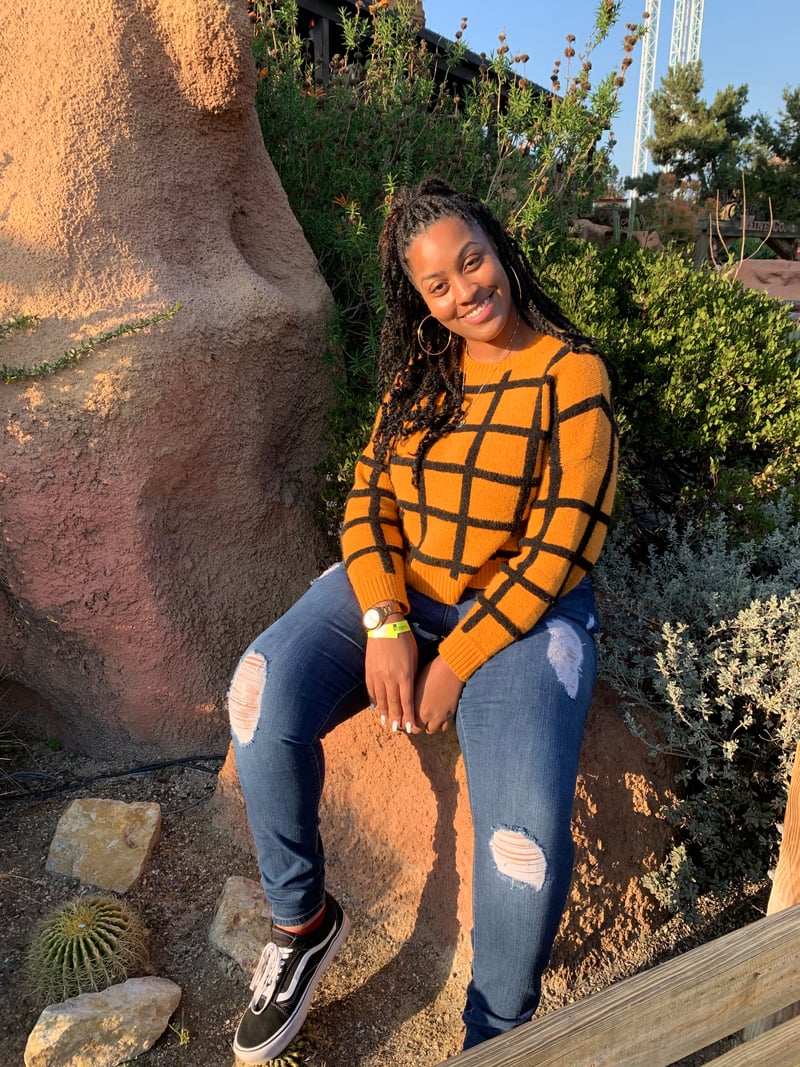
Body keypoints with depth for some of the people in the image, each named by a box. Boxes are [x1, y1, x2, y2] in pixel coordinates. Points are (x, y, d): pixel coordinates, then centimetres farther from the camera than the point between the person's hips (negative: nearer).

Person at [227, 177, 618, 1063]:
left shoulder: (570, 372, -6)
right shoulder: (420, 371, 10)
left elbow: (561, 543, -11)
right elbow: (368, 495, 3)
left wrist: (458, 660, -17)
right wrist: (385, 623, -15)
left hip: (520, 612, -4)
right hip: (396, 591, 4)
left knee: (526, 832, -27)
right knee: (264, 693, -23)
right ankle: (301, 918, 1)